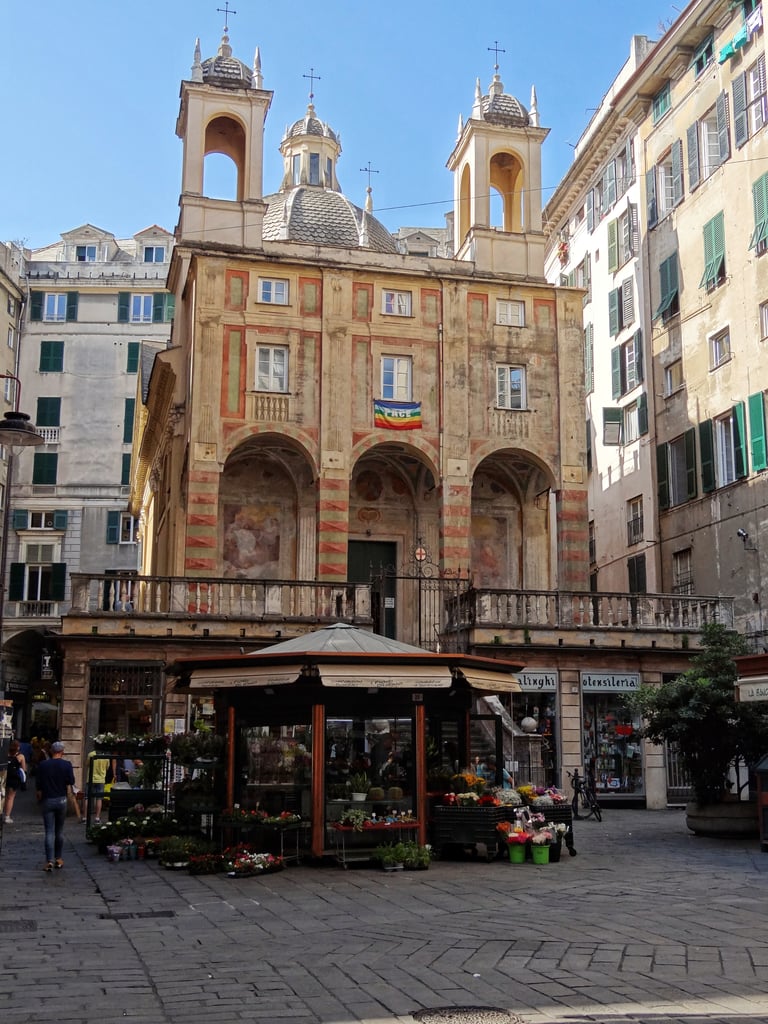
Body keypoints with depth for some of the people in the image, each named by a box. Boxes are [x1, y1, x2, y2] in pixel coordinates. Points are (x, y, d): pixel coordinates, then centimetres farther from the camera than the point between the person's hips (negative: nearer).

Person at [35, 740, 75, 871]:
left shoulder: (42, 766, -3)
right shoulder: (67, 765, -6)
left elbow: (39, 788, -1)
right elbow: (70, 785, -7)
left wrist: (40, 800, 13)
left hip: (47, 801, 0)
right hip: (61, 800, 0)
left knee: (49, 832, -1)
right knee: (60, 831, 13)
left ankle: (49, 861, -10)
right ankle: (58, 859, 20)